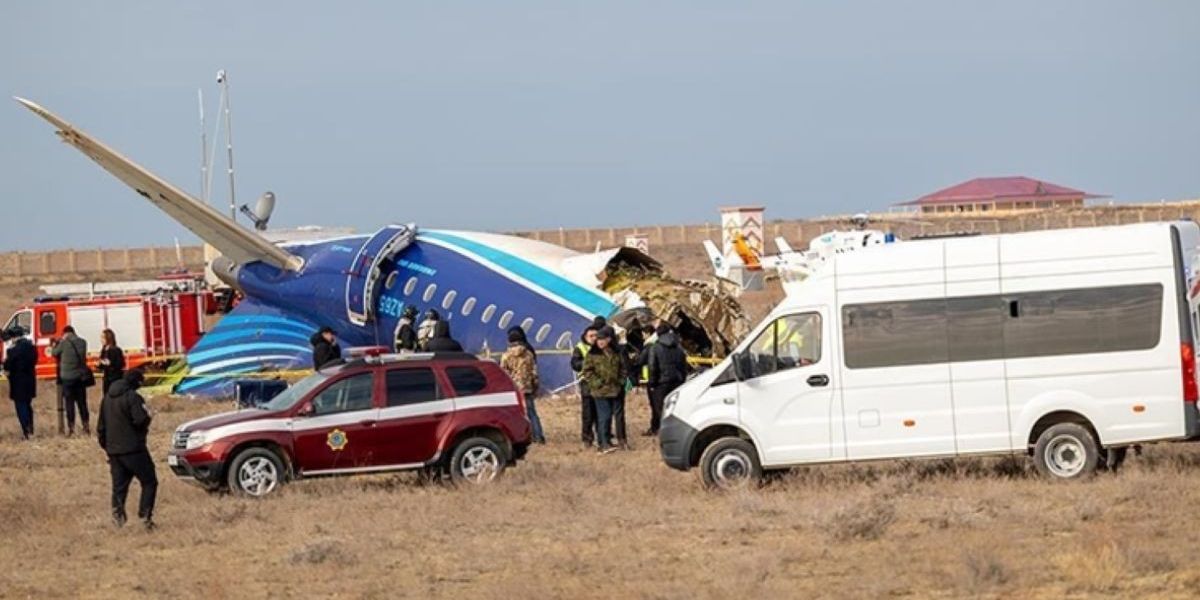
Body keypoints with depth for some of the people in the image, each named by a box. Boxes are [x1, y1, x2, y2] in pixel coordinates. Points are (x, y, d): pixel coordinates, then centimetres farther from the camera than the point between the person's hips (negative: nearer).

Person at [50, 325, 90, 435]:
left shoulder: (64, 343, -11)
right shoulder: (82, 342, 2)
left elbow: (54, 353, 1)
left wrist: (54, 346, 25)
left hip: (68, 376, -4)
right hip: (81, 376, 4)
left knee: (69, 402, 1)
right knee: (82, 402, 11)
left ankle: (71, 427, -1)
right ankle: (86, 425, 12)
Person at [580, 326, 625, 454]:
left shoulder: (616, 353, 8)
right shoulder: (593, 354, -4)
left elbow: (622, 369, 18)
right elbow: (587, 371, -4)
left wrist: (620, 382, 6)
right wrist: (597, 383, -11)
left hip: (614, 390, 5)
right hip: (600, 391, -5)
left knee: (609, 416, 11)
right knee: (604, 416, -11)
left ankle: (606, 440, 20)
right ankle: (604, 443, -14)